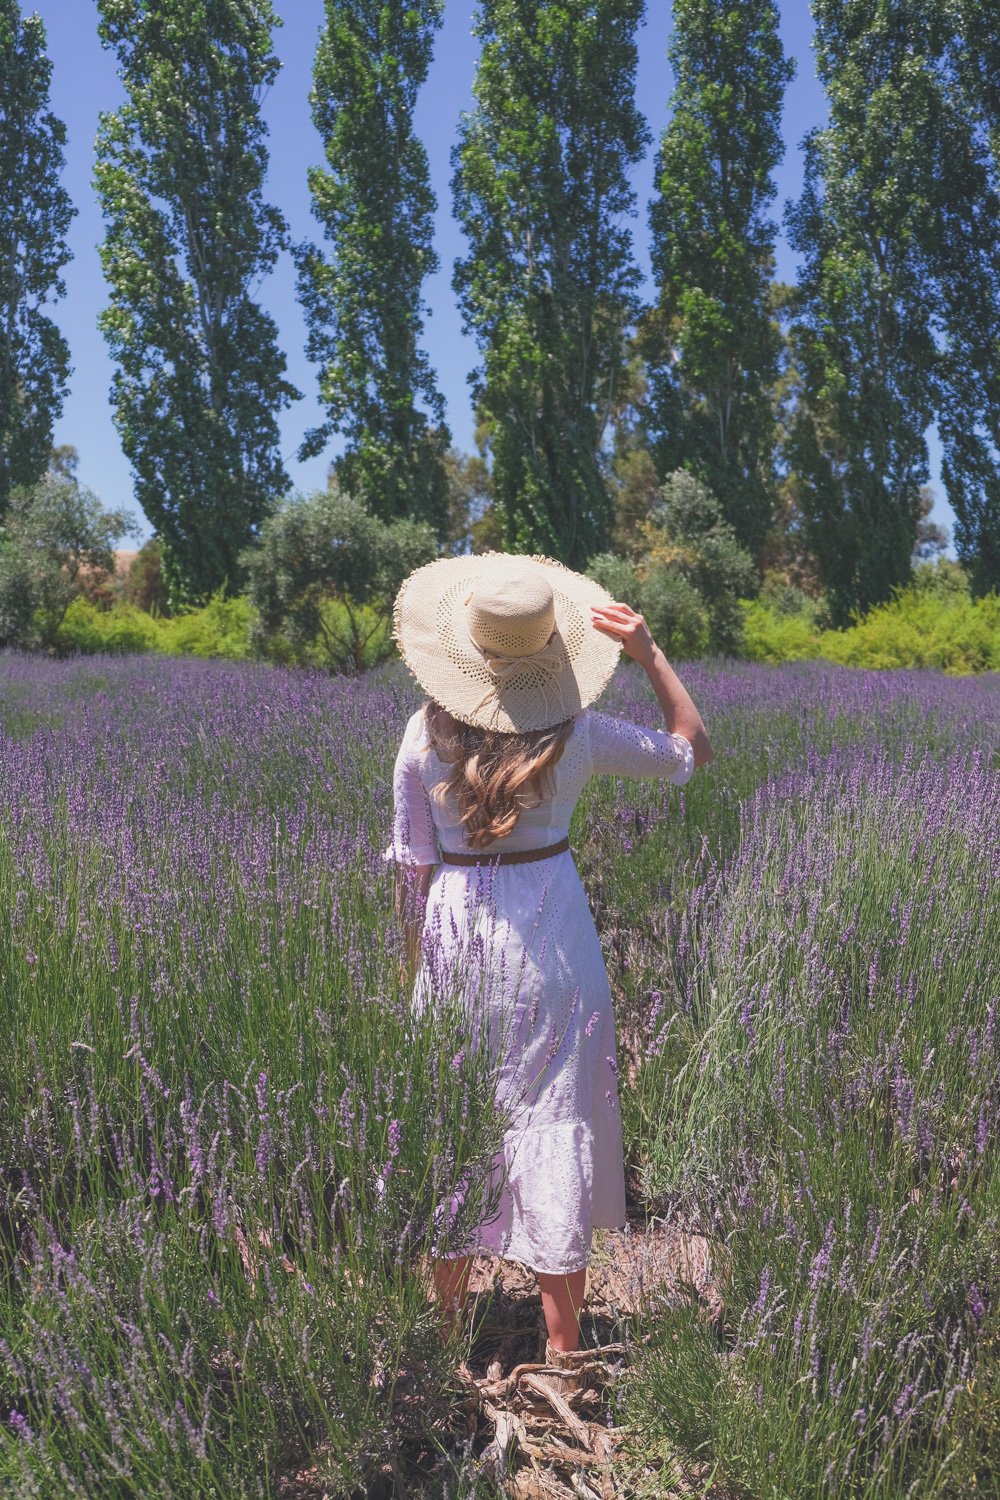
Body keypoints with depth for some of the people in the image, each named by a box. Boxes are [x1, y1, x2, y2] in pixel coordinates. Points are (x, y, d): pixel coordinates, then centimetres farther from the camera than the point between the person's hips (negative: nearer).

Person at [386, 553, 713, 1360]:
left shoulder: (425, 735, -9)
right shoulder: (579, 734, -11)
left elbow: (414, 865, -2)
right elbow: (696, 747, 5)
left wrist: (416, 963, 10)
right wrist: (651, 655, 1)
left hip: (458, 931, 1)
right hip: (552, 929, -1)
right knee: (556, 1120, 9)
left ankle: (447, 1316, 35)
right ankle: (562, 1347, 21)